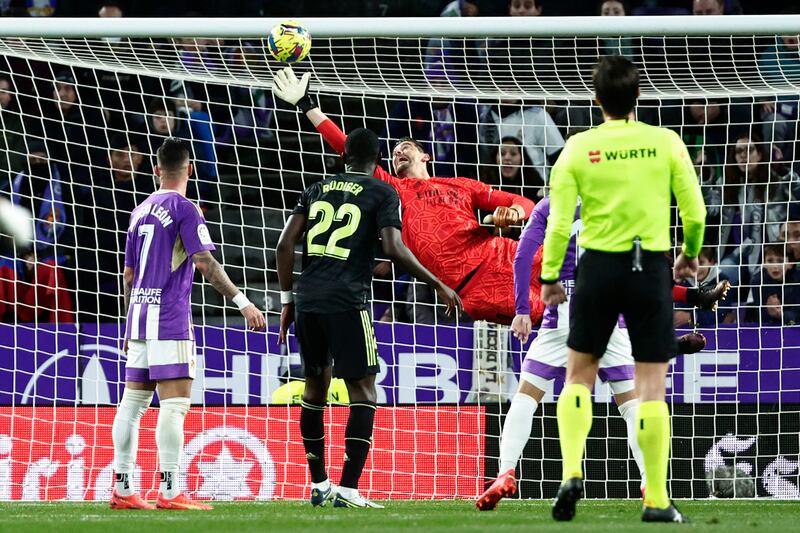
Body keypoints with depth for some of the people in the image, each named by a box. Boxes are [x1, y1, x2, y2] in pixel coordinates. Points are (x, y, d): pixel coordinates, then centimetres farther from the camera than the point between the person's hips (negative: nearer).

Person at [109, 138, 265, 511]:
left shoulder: (141, 211, 16)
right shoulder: (184, 209, -7)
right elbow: (205, 264, -16)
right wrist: (242, 302, -16)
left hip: (139, 316, 8)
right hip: (169, 319, -8)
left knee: (133, 402, 8)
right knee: (175, 402, -10)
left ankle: (122, 490, 9)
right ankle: (169, 491, -17)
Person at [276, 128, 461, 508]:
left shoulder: (317, 190, 17)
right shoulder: (382, 194, 4)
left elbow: (285, 244, 10)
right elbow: (393, 248, -10)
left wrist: (287, 301, 17)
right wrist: (439, 286, -2)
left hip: (308, 301, 5)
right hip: (346, 302, -5)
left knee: (315, 388, 17)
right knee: (363, 391, -1)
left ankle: (319, 486, 21)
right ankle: (348, 489, -12)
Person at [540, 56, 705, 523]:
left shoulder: (578, 148, -4)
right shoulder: (666, 143, -4)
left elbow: (559, 222, -6)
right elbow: (695, 212, -1)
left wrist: (549, 277, 8)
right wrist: (691, 255, 19)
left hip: (599, 266, 0)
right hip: (652, 269, 0)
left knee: (579, 376, 16)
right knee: (652, 387, 4)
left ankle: (572, 472, -3)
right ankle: (657, 500, 4)